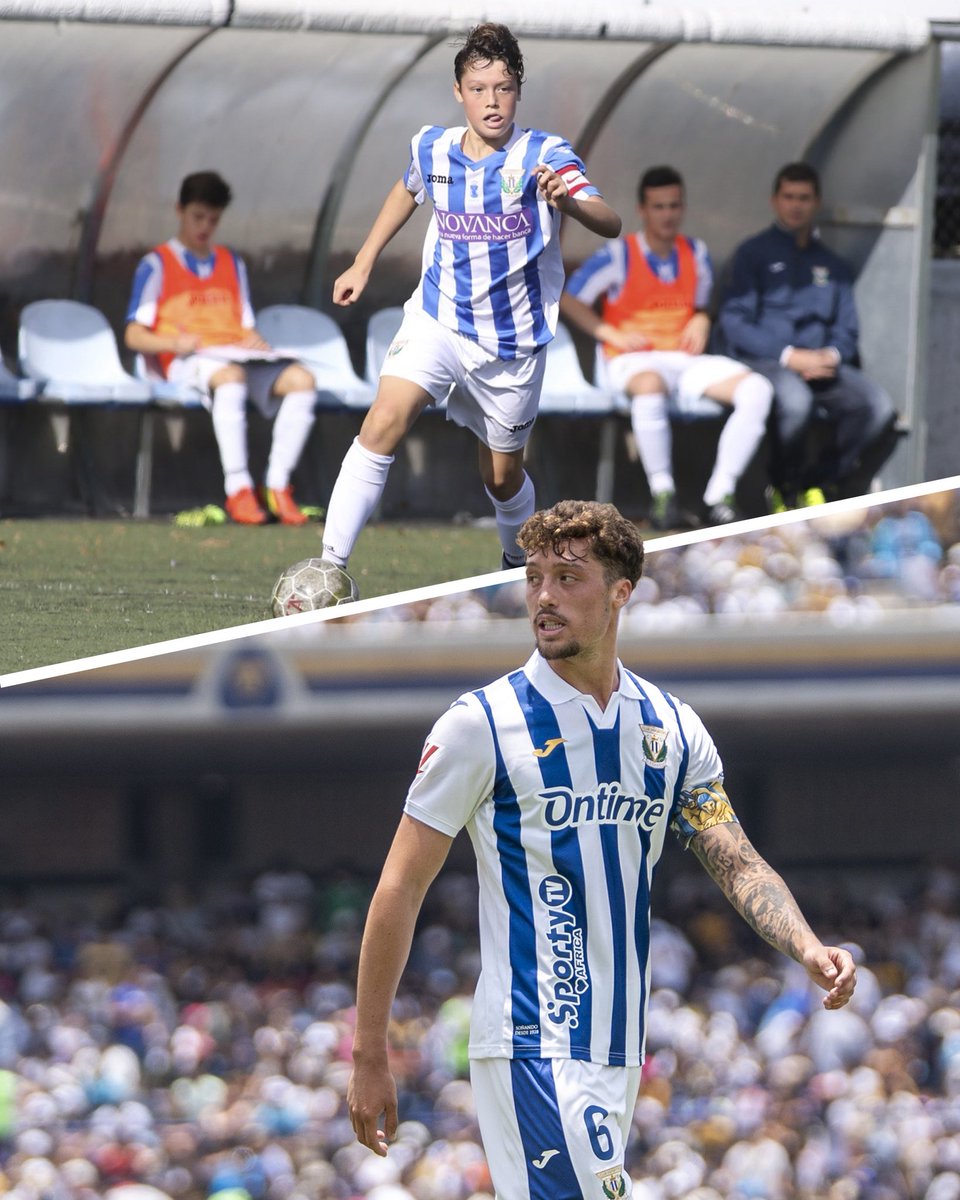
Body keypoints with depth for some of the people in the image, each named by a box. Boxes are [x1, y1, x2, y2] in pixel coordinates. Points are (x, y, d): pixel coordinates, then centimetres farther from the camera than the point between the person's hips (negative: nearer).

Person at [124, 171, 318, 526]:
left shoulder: (232, 264, 28)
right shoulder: (157, 265, 12)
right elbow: (134, 336, 4)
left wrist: (254, 340, 1)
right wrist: (175, 343, -14)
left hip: (238, 354, 5)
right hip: (188, 362, -5)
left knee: (300, 379, -26)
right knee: (229, 377, -41)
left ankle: (278, 486, -27)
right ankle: (238, 488, -44)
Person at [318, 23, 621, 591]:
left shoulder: (545, 156, -15)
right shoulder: (431, 149, -2)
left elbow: (610, 224, -29)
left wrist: (569, 201, -50)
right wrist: (363, 263, 23)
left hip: (513, 341, -1)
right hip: (438, 318, 1)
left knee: (503, 476, 11)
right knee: (386, 421, -23)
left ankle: (521, 561, 44)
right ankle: (330, 565, -26)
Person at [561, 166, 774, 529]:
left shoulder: (696, 254, 14)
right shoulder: (618, 257, -1)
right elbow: (568, 301, 2)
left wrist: (701, 323, 4)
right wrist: (612, 334, -8)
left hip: (687, 360, 5)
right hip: (634, 362, -5)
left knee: (757, 390, -22)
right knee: (649, 386, -44)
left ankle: (720, 495, -22)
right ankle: (662, 493, -30)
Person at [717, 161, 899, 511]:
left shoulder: (832, 266, 25)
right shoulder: (754, 254, 10)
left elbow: (846, 328, 18)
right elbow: (734, 324, -1)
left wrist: (832, 355, -7)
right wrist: (789, 356, -13)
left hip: (824, 365, 4)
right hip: (766, 362, -4)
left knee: (879, 409, -26)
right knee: (795, 400, -40)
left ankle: (821, 483, -11)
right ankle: (786, 489, -15)